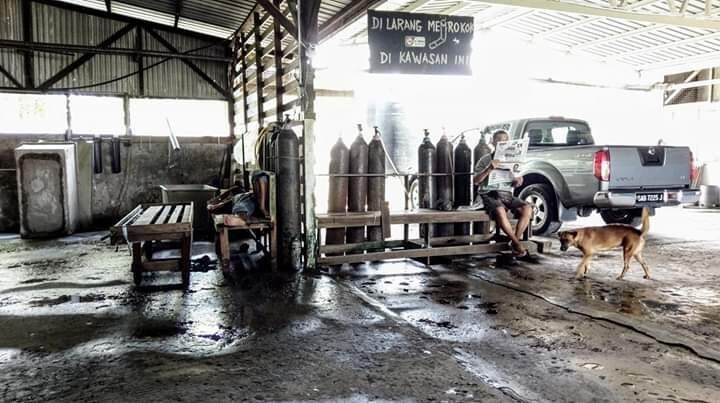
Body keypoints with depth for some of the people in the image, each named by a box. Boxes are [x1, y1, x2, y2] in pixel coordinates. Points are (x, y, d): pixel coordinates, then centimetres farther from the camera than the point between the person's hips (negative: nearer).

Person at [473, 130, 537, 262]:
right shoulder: (486, 159, 3)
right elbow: (475, 181, -6)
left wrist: (517, 182, -1)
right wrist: (489, 169, -21)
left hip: (507, 194, 5)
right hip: (489, 194, -5)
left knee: (527, 209, -23)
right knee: (500, 211, -37)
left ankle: (514, 245, -18)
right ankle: (519, 245, -23)